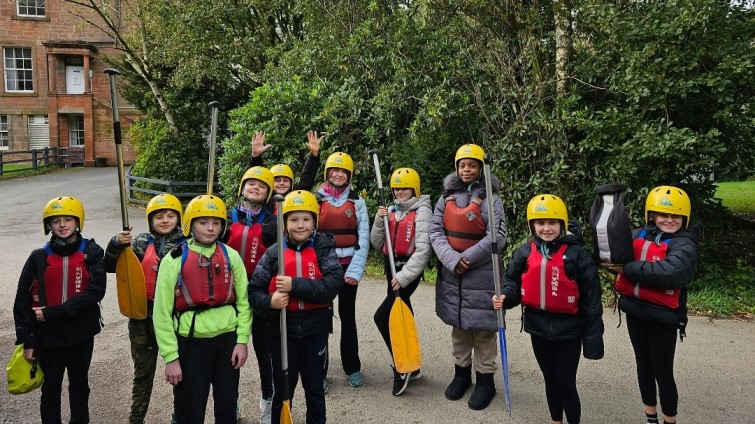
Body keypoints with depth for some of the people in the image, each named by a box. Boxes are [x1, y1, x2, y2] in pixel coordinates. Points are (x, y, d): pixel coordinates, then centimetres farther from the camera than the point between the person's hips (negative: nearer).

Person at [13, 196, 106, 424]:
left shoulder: (91, 252, -7)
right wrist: (25, 340, -3)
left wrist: (54, 313, -20)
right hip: (48, 335, 0)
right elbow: (23, 300, -1)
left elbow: (96, 291, -18)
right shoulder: (39, 257, -4)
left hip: (82, 333, 0)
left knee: (80, 385, 17)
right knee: (51, 388, 14)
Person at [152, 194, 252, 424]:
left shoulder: (231, 256, 1)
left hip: (227, 339, 2)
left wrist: (242, 341, -2)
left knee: (227, 405, 15)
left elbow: (243, 301, 5)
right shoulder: (174, 260, -7)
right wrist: (171, 357, -8)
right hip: (190, 343, -2)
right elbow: (162, 313, -6)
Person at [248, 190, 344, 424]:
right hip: (283, 328, 1)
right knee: (282, 389, 16)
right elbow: (254, 290, -2)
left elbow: (334, 283, -20)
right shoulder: (274, 253, -3)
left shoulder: (323, 248, -6)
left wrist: (295, 285, -27)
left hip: (315, 328, 0)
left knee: (315, 388, 17)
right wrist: (269, 302, -23)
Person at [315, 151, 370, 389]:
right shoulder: (316, 199, 2)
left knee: (348, 316, 8)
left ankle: (352, 368, 21)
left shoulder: (357, 201, 4)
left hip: (348, 265, 1)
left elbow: (363, 238, -1)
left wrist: (355, 270, -9)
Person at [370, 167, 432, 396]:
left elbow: (424, 249, -17)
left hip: (410, 270, -7)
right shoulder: (391, 210, 10)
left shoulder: (422, 211, -10)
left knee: (382, 316, -14)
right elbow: (378, 245, 10)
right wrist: (379, 221, -5)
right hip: (391, 267, 7)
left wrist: (404, 275, -21)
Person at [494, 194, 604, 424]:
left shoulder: (577, 254, -13)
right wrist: (505, 297, -18)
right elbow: (513, 282, 6)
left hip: (568, 330, -4)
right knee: (550, 380, 20)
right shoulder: (524, 253, -3)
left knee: (566, 382, 6)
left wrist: (593, 336, -10)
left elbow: (591, 298, -10)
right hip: (539, 328, 4)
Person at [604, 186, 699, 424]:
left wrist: (630, 268, -26)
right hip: (635, 310, 5)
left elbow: (670, 273, -30)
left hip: (662, 315, -5)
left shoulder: (685, 244, -12)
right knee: (643, 365, 19)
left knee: (662, 372, 5)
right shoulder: (638, 235, 2)